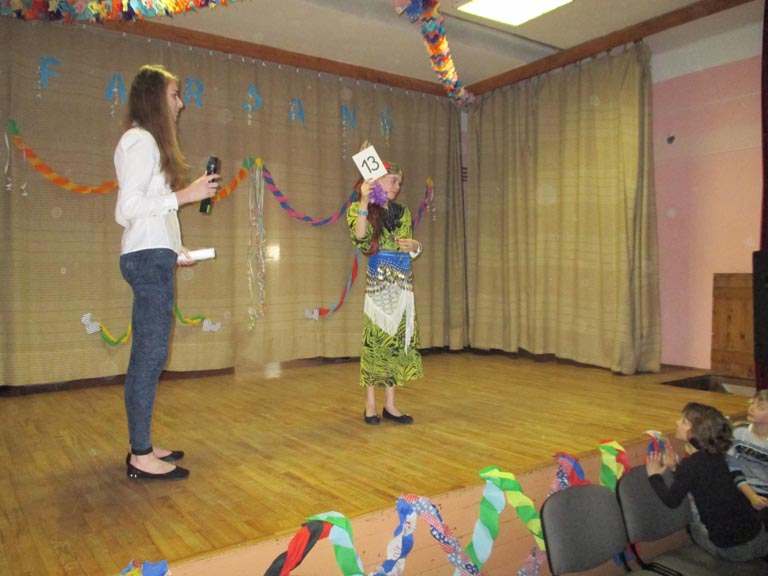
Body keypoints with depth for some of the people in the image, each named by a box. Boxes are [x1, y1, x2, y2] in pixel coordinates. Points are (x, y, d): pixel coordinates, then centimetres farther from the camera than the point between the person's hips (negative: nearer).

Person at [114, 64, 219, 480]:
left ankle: (141, 446, 19)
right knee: (151, 353, -8)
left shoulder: (147, 141, 21)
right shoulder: (140, 141, -8)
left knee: (147, 353, 10)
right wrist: (184, 195, -16)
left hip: (152, 257, 10)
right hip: (149, 258, -10)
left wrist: (174, 248, 17)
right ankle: (141, 457, -2)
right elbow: (127, 207, -16)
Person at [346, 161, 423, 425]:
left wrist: (414, 245, -4)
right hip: (378, 282, -5)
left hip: (403, 283, 5)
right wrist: (364, 203, -26)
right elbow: (361, 239, -19)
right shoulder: (362, 209, 1)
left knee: (398, 340, 5)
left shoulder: (403, 212, 16)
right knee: (375, 340, -4)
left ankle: (390, 404, 12)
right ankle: (370, 405, 6)